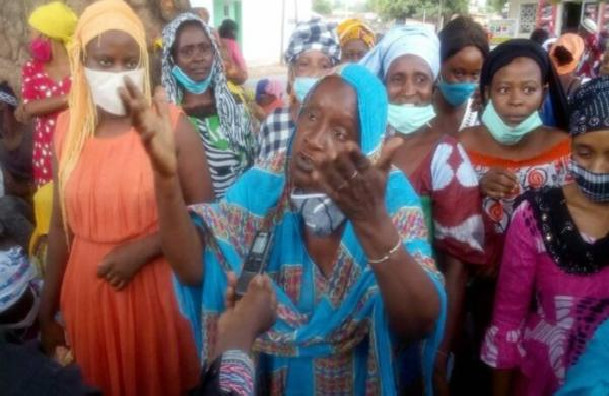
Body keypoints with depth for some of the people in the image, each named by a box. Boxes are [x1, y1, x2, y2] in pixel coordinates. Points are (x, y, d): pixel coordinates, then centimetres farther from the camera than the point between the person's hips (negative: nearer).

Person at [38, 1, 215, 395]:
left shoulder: (171, 123, -10)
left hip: (156, 289, -3)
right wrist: (48, 311, 11)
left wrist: (142, 250, -19)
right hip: (88, 293, 4)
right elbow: (62, 225, 7)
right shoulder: (68, 127, 1)